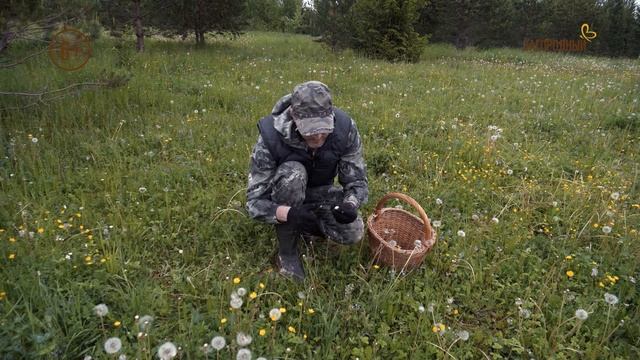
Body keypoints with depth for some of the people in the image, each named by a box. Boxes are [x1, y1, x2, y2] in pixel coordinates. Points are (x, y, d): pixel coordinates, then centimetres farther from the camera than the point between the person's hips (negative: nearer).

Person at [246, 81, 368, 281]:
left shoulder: (345, 129, -26)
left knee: (352, 234, -20)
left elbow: (357, 181, -17)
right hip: (284, 195, -2)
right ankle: (287, 250, -18)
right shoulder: (271, 137, -33)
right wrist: (288, 213, -51)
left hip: (320, 192, 2)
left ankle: (306, 224, 10)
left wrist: (350, 205, -41)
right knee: (292, 173, -37)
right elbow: (254, 201, -30)